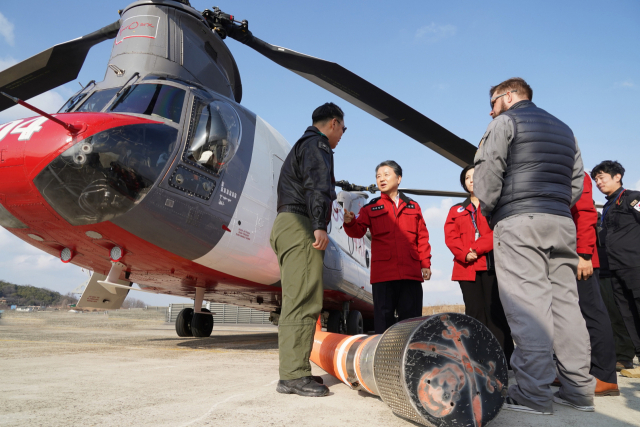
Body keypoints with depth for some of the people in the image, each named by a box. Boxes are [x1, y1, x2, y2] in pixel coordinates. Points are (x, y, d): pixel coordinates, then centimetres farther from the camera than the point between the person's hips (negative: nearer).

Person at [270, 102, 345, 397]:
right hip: (300, 225, -10)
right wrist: (319, 225, -25)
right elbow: (316, 185, -15)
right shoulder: (317, 144, 1)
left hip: (286, 226, 10)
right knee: (303, 302, -13)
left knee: (296, 302, 8)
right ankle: (294, 375, -12)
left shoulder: (301, 145, 32)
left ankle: (292, 374, 11)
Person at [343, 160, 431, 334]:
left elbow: (422, 238, 13)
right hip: (383, 273, -1)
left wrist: (425, 264, 5)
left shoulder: (413, 207, 16)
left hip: (411, 273, 2)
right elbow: (358, 231, -3)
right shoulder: (370, 208, 11)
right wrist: (350, 222, -25)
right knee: (384, 318, 1)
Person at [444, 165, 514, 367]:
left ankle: (503, 360, -4)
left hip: (492, 264, -3)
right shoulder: (456, 210, 21)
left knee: (495, 311, -7)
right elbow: (450, 236, 8)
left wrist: (477, 248, -14)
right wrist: (464, 253, -11)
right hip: (466, 267, 3)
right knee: (475, 313, 2)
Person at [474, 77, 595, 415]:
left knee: (527, 304, -10)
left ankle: (534, 393, -9)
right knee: (565, 302, 7)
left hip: (518, 222, -7)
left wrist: (488, 211, 2)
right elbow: (576, 182, 21)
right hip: (562, 223, 7)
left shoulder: (506, 121, 5)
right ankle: (578, 388, 11)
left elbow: (488, 172, -8)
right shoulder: (564, 130, 27)